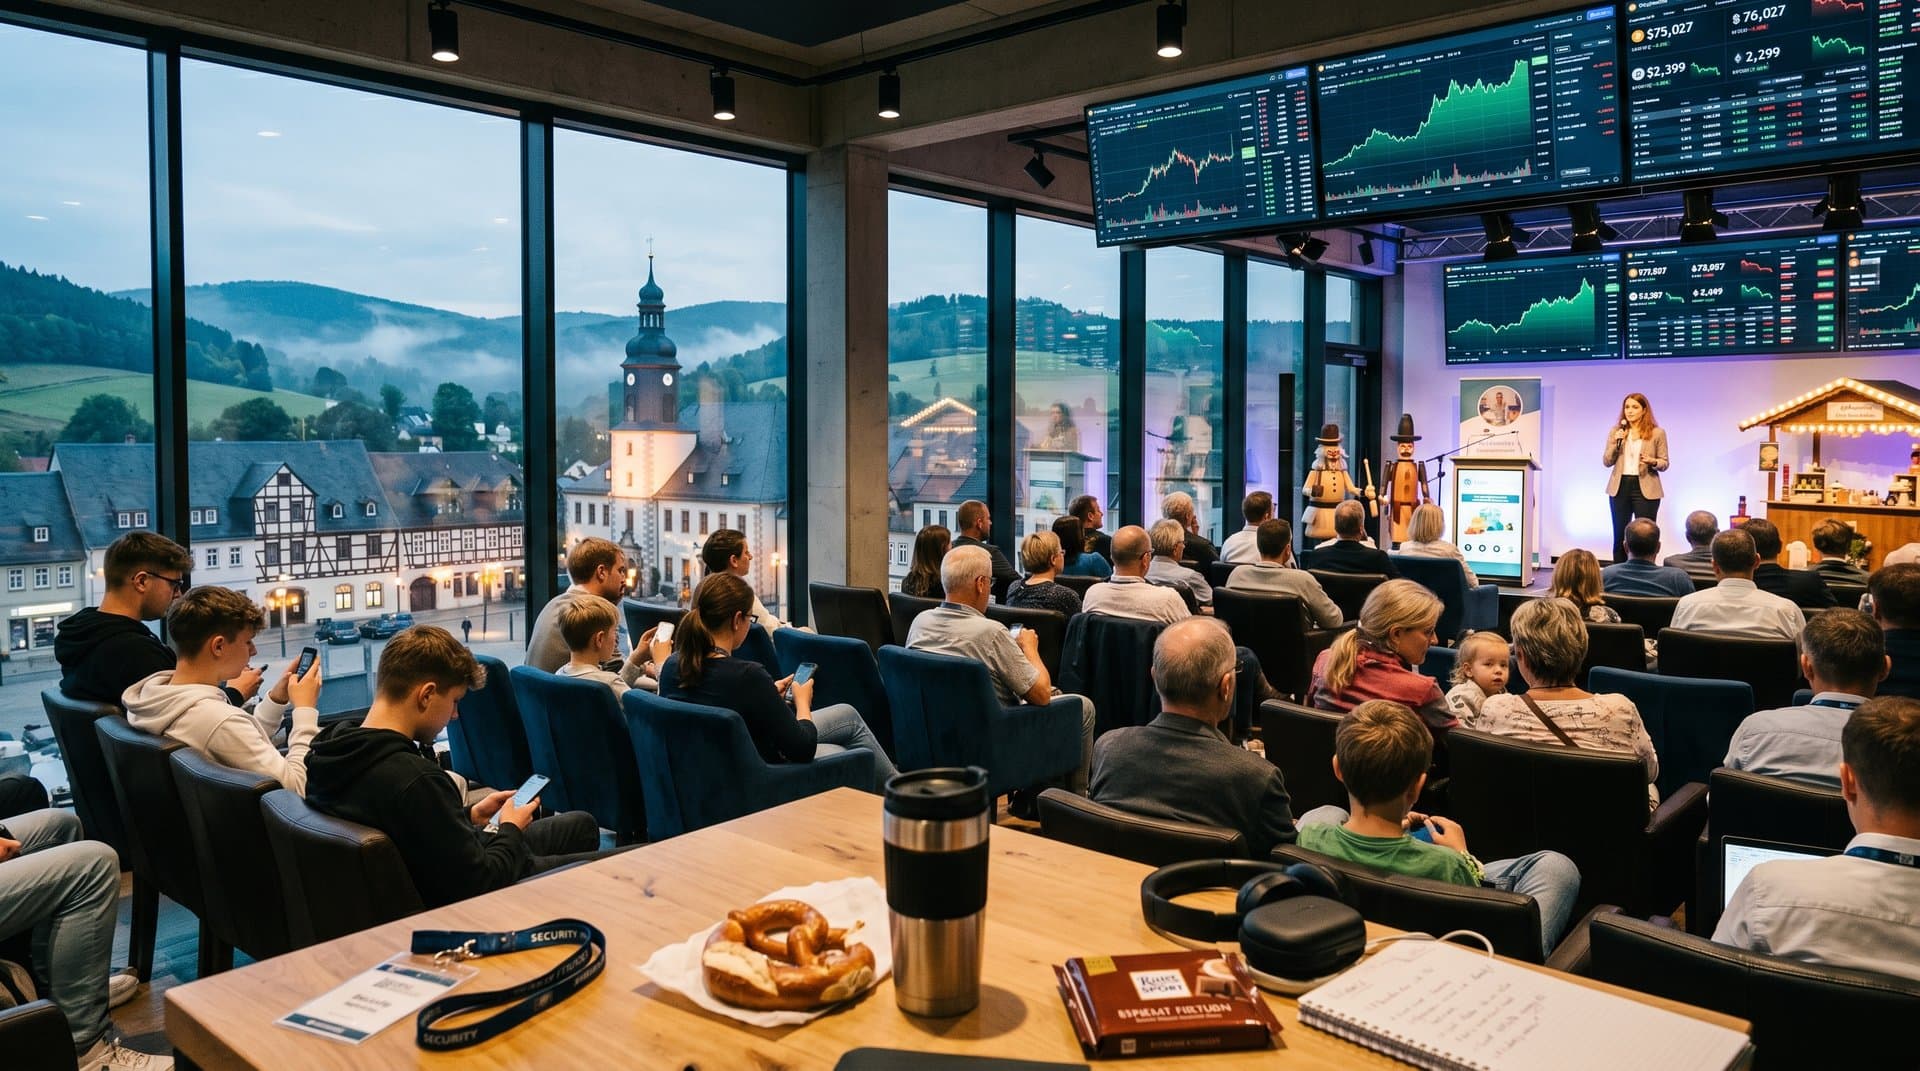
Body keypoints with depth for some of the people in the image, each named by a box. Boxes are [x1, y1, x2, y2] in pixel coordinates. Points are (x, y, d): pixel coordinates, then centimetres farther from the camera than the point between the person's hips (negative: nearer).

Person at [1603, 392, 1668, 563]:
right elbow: (1606, 462, 4)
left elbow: (1664, 463, 3)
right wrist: (1616, 443, -11)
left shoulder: (1657, 433, 1)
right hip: (1620, 487, 3)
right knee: (1619, 536, 6)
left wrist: (1652, 461, -18)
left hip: (1645, 489, -2)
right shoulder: (1616, 432, 7)